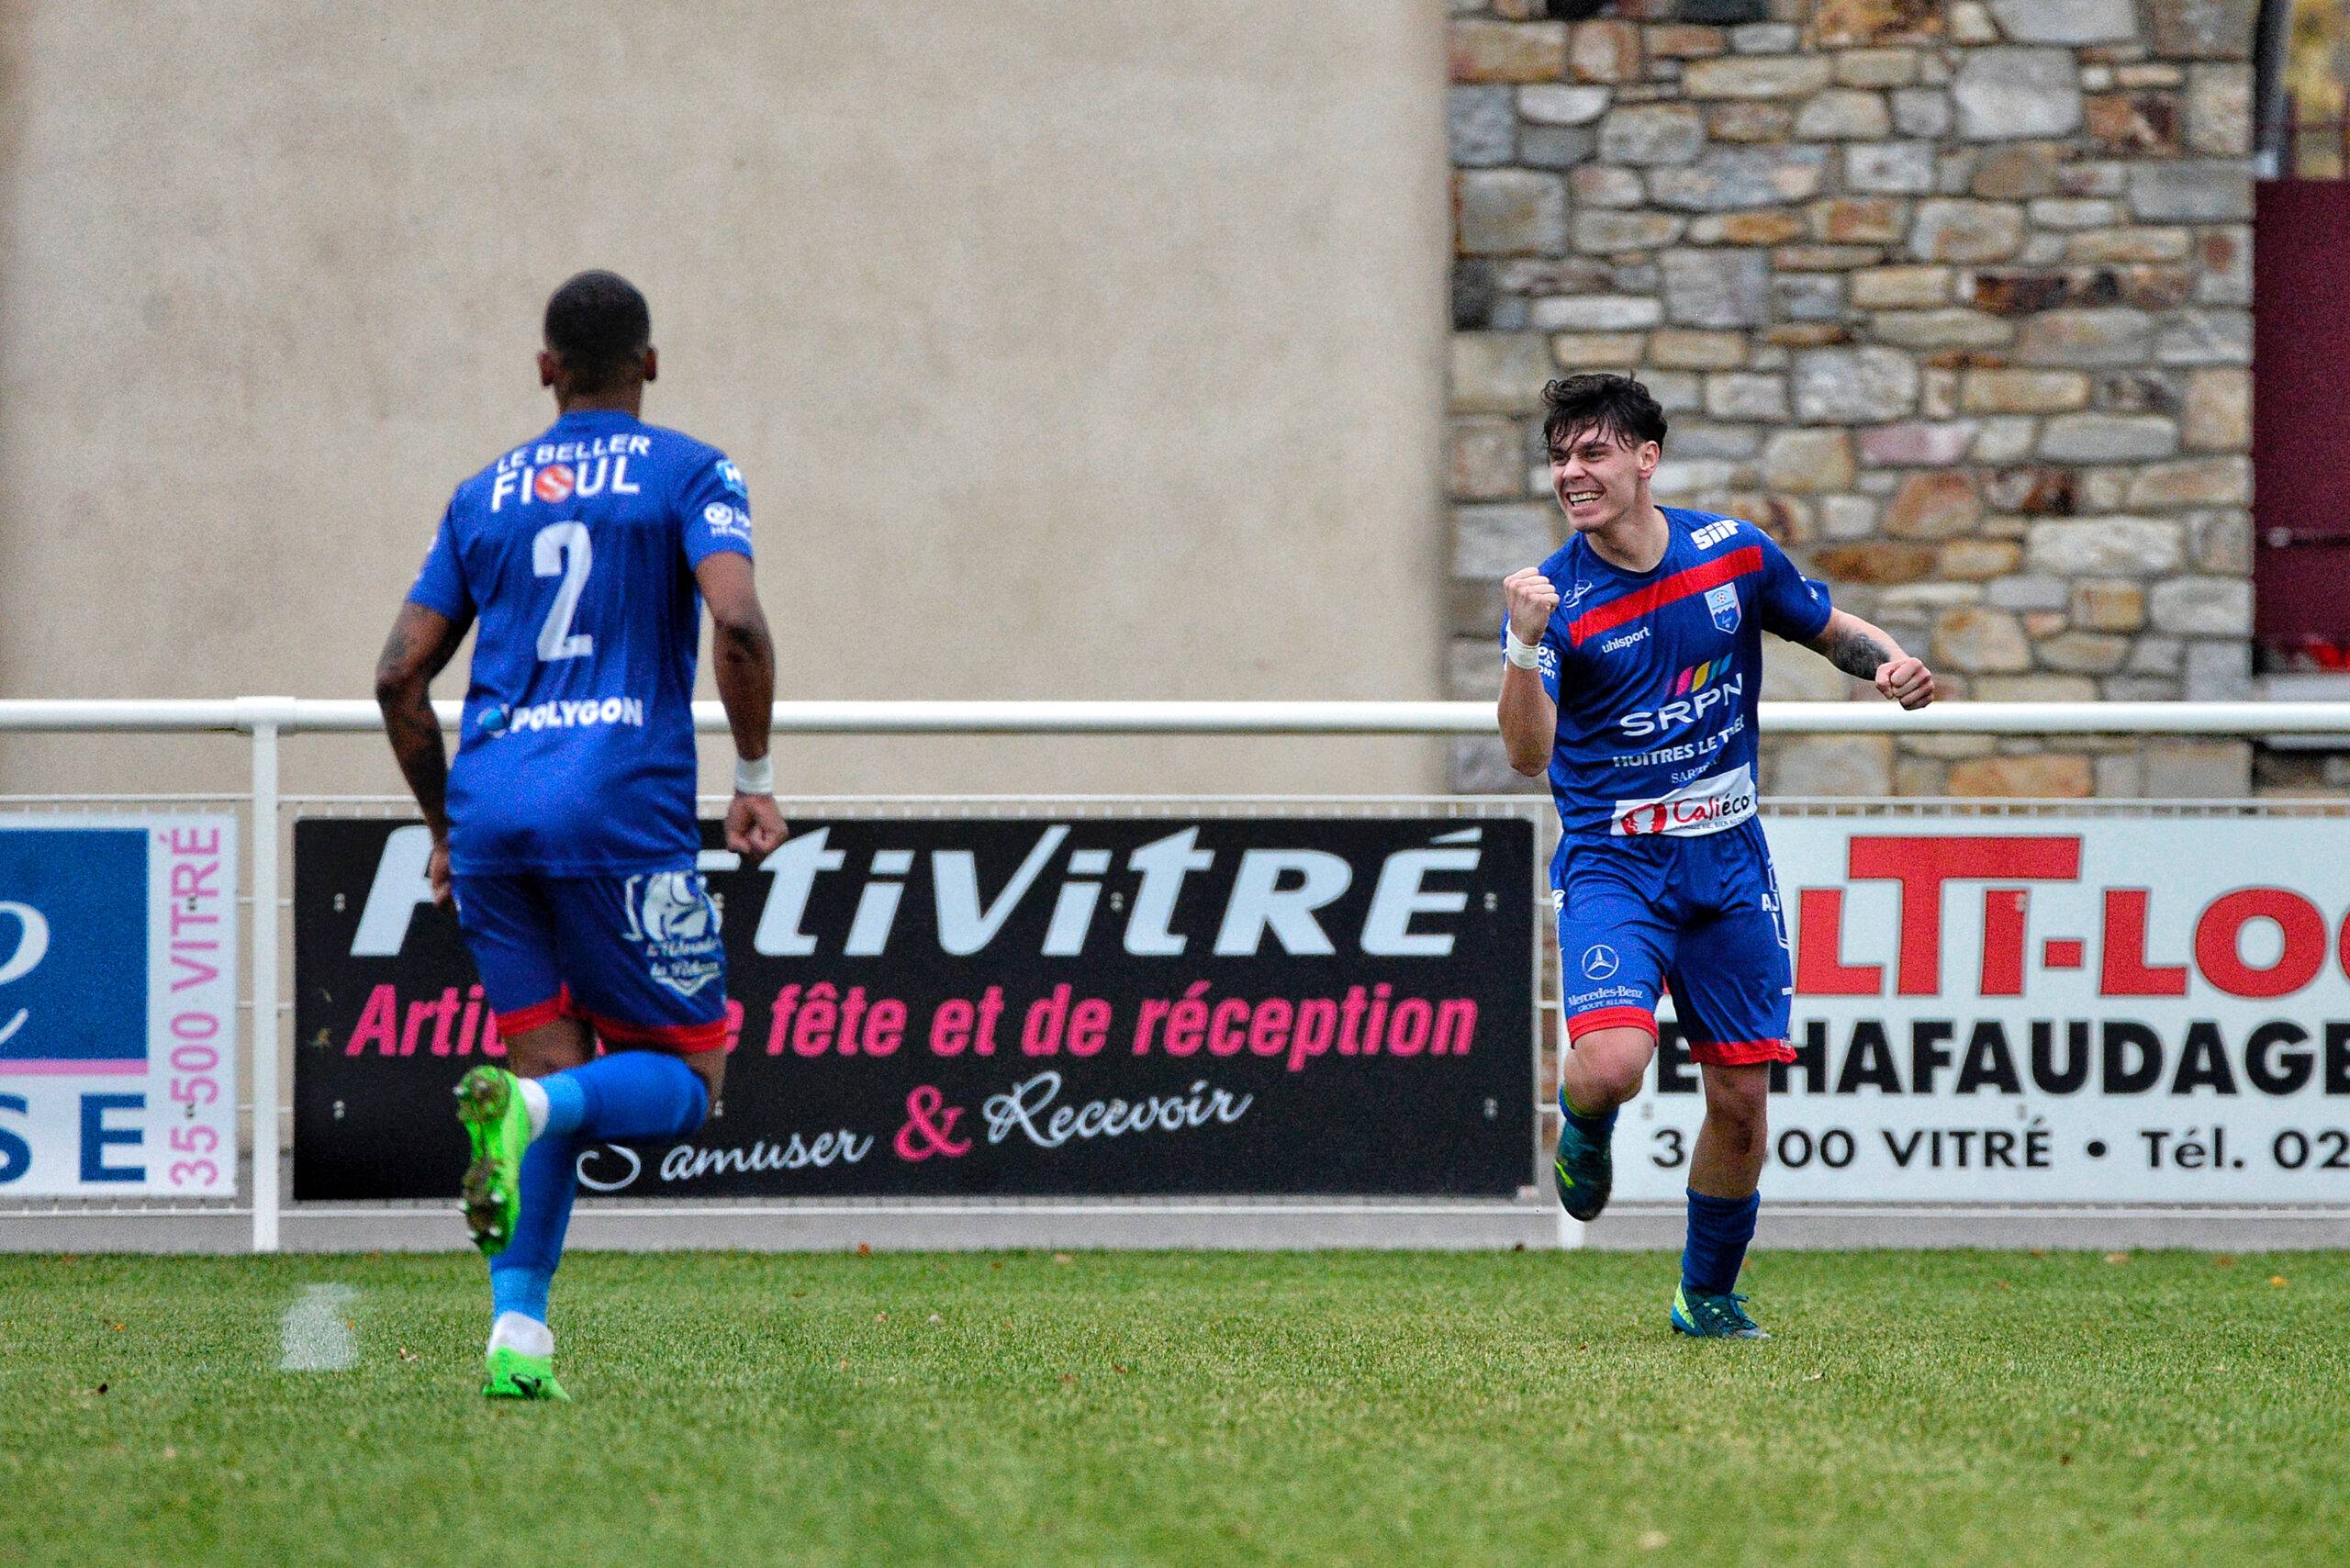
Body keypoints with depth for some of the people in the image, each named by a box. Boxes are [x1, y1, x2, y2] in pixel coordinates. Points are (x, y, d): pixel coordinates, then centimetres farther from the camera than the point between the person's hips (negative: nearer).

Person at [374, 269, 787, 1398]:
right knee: (684, 1081, 5)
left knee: (553, 1066, 10)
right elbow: (737, 624, -13)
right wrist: (754, 780, -2)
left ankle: (517, 1329, -6)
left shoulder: (484, 497, 17)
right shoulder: (688, 476, 5)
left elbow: (401, 677, 14)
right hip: (622, 808, -4)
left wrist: (445, 826, 25)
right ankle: (527, 1103, -28)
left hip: (492, 808, 5)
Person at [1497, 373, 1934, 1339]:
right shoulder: (1557, 597, -10)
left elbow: (1835, 632, 15)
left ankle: (1708, 1295, 25)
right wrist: (1526, 645, -39)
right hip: (1612, 867, -3)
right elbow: (1528, 754, -22)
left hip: (1727, 862, 3)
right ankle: (1584, 1131, 14)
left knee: (1740, 1097, 3)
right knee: (1612, 1066, -24)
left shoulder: (1736, 554, -1)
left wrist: (1893, 664, -7)